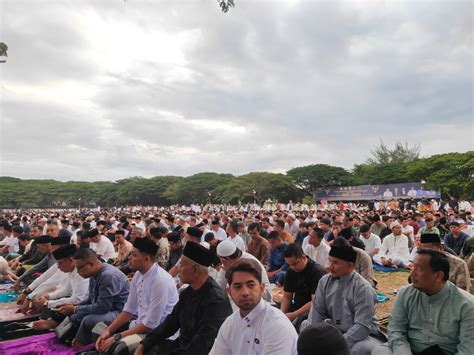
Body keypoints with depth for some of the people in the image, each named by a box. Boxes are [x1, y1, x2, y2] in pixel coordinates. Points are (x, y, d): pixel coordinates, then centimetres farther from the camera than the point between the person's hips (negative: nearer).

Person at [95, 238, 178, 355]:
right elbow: (129, 310, 8)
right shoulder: (138, 275, 0)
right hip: (139, 324, 8)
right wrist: (108, 331, -4)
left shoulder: (160, 281, -25)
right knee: (99, 329, 4)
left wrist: (117, 337, -18)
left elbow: (150, 325, -22)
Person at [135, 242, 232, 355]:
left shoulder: (216, 300, -25)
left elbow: (201, 345, -25)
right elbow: (171, 323, 9)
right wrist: (144, 344, 0)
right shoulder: (187, 292, 3)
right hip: (180, 345, 8)